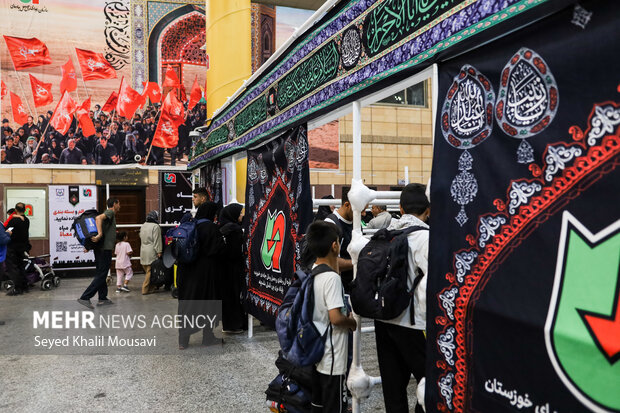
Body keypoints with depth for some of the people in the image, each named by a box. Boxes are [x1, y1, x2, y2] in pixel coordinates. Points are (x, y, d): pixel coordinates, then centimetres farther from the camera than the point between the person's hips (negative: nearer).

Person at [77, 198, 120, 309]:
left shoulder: (110, 214, 21)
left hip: (100, 249, 10)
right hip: (105, 248, -10)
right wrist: (100, 234, -36)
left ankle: (102, 298, 19)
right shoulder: (110, 212, -7)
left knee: (101, 274, 12)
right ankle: (85, 298, -11)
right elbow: (98, 218, -27)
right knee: (101, 275, -9)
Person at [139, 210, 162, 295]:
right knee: (150, 271, -4)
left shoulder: (143, 226, 17)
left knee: (147, 270, 11)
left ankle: (151, 287, 18)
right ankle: (145, 289, -3)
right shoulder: (155, 226, -9)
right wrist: (159, 251, -11)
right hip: (151, 252, -8)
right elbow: (157, 240, -12)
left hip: (143, 251, 8)